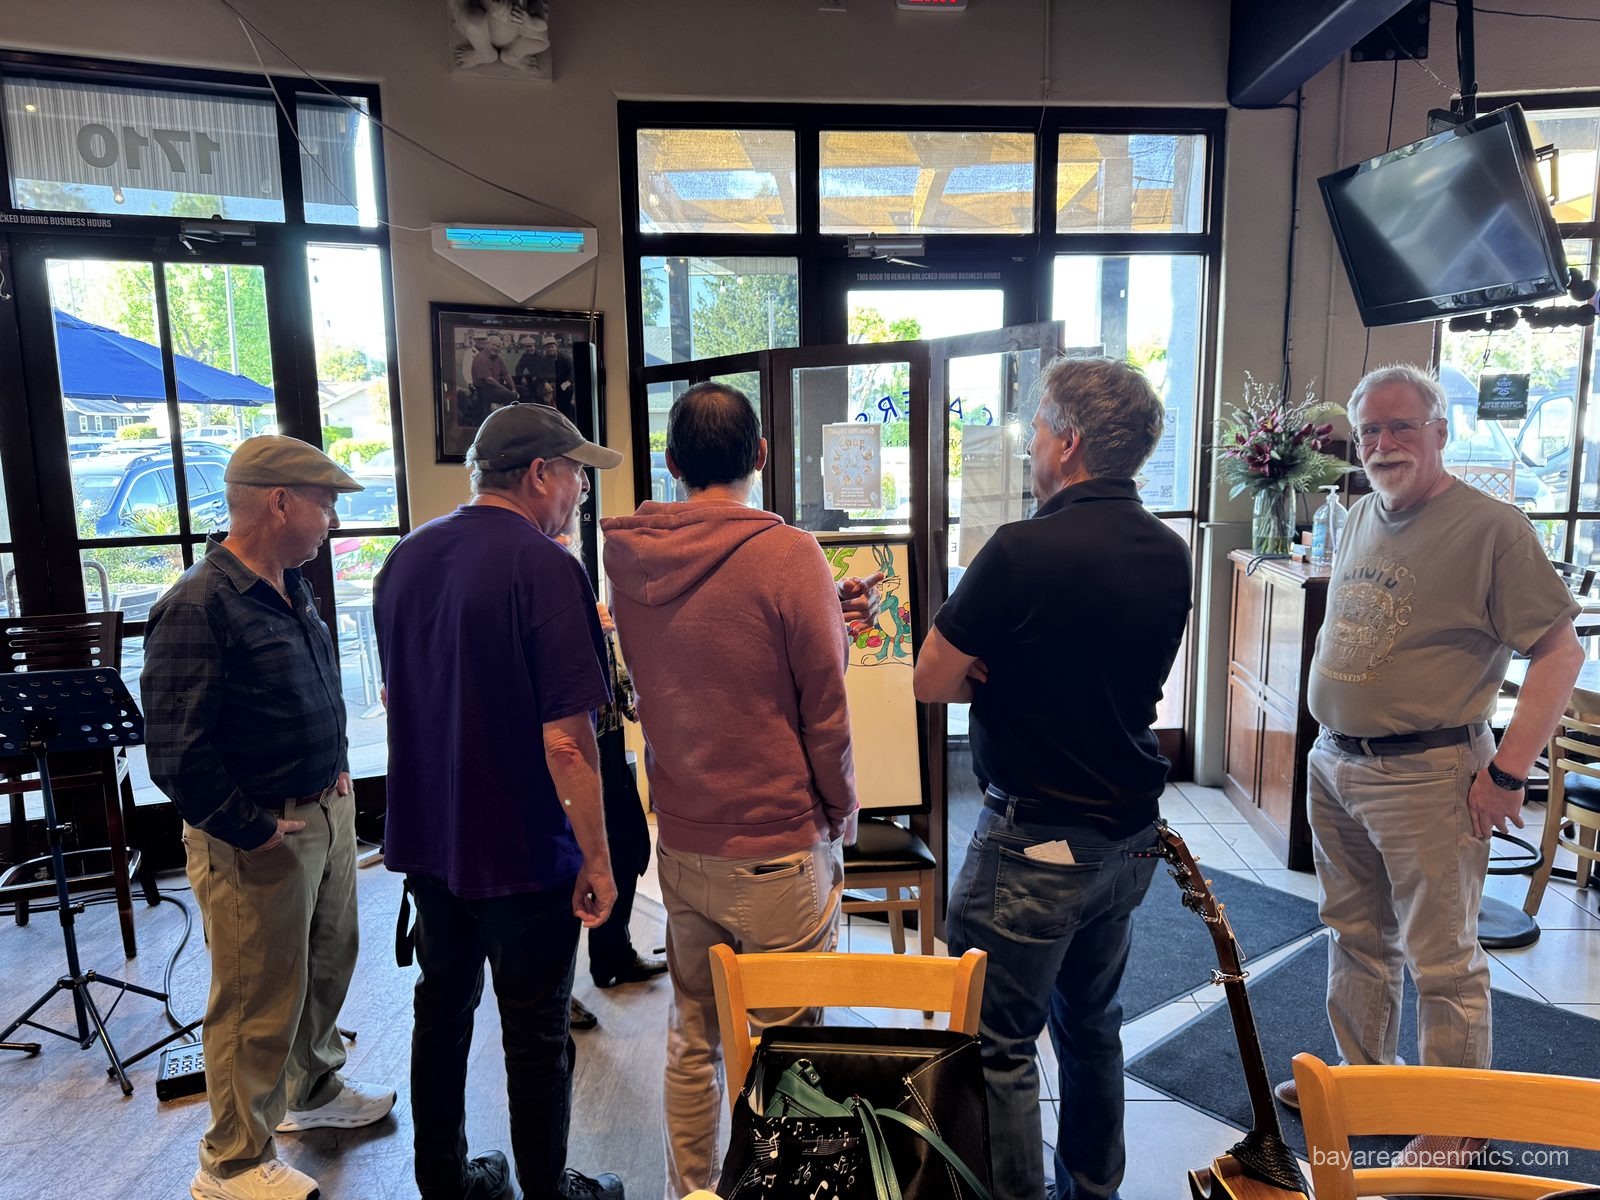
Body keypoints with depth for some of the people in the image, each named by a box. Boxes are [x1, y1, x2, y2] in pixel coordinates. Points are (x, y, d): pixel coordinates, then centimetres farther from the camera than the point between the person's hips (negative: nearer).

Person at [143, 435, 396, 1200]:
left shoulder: (292, 588, 7)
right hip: (259, 837, -8)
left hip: (325, 812, 9)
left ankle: (314, 1090, 46)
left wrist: (335, 767, 11)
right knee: (259, 1000, 6)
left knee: (328, 964, 23)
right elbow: (176, 753, -23)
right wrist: (254, 829, -17)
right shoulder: (198, 607, -21)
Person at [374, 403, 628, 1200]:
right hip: (522, 851, -7)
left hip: (426, 839, 7)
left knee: (441, 1012, 21)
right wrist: (596, 859, -15)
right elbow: (566, 738, -25)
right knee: (536, 1036, 10)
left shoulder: (405, 559, 3)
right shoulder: (543, 567, -21)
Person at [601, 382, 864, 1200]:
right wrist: (842, 809, 6)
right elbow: (825, 708, -13)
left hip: (680, 844, 6)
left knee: (690, 1040, 20)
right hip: (778, 850, -5)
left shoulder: (628, 558, -1)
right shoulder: (789, 555, -17)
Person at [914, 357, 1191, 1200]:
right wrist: (1032, 674, -2)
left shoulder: (1024, 550, -22)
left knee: (997, 1043, 7)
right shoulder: (1169, 555, 2)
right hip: (1128, 836, 8)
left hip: (1035, 841, -8)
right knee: (1091, 1023, 24)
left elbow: (930, 680, -16)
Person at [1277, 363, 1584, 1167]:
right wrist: (1329, 742, 15)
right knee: (1356, 936, 19)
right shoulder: (1359, 518, 10)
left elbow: (1561, 651, -14)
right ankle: (1360, 1073, 37)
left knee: (1443, 960, 5)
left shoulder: (1491, 527, -12)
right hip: (1333, 765, 7)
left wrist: (1507, 772, -17)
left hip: (1427, 775, -7)